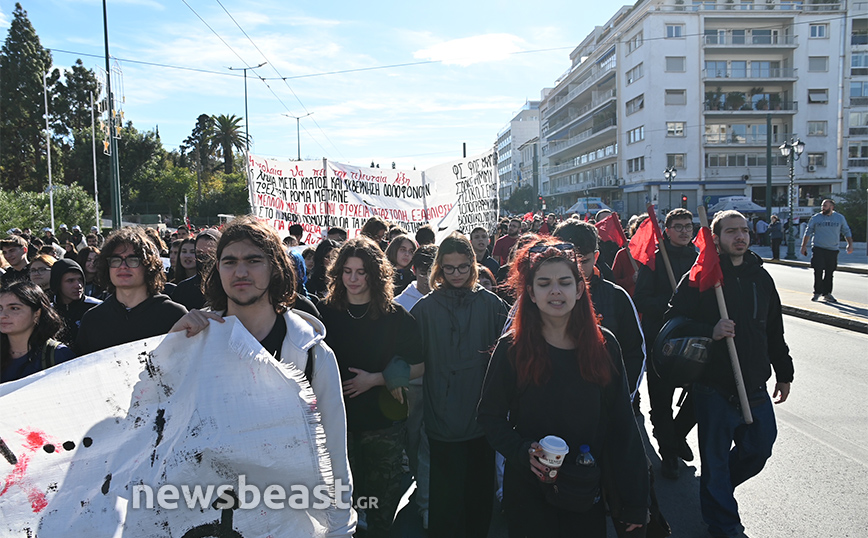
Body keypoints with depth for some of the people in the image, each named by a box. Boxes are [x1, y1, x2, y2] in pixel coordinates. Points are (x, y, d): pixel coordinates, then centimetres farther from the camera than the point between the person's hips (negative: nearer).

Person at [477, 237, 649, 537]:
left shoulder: (604, 346, -4)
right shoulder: (511, 349, -9)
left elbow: (622, 426, -1)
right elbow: (490, 416, -3)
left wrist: (634, 503, 0)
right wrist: (523, 451, -21)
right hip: (528, 494, -2)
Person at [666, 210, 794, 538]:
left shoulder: (761, 277, 9)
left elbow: (774, 330, 17)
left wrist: (784, 373, 19)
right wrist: (710, 332, -25)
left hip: (755, 386, 6)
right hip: (714, 388, -5)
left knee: (759, 448, 16)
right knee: (716, 456, 5)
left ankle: (715, 489, 42)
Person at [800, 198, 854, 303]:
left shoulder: (840, 218, 7)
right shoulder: (816, 218, 3)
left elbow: (846, 232, 15)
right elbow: (808, 232, 8)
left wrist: (850, 244, 4)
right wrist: (804, 246, 4)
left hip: (833, 250, 2)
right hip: (818, 248, -2)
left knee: (829, 272, 5)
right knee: (818, 271, -10)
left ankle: (827, 293, 14)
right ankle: (817, 292, 1)